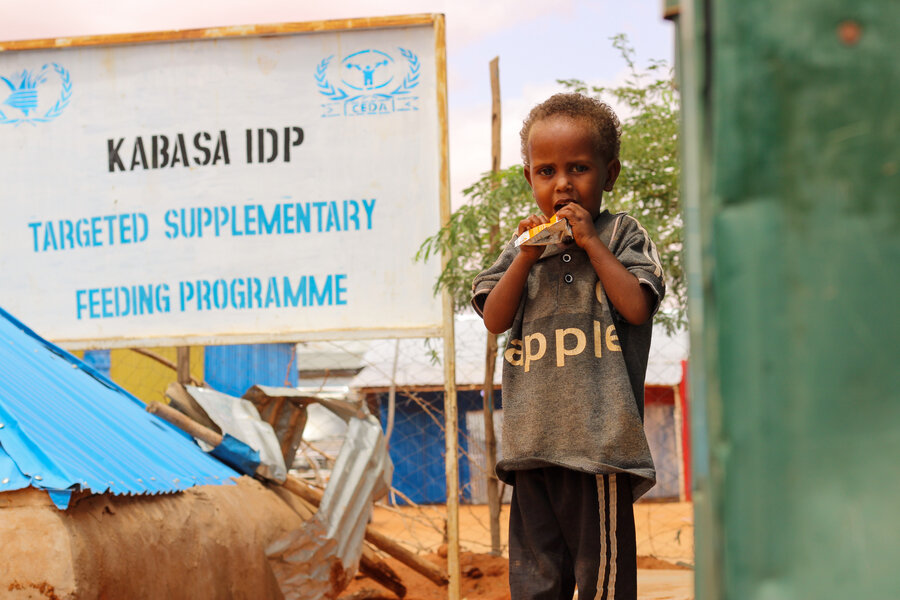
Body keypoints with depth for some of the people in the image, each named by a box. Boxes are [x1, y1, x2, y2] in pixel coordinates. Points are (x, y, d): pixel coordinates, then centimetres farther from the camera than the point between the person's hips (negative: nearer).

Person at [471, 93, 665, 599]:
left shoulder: (622, 235, 4)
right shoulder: (524, 247, 15)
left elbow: (636, 306, -11)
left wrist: (591, 242, -9)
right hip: (533, 438, 5)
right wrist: (528, 255, -5)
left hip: (599, 435, -5)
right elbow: (495, 319, 6)